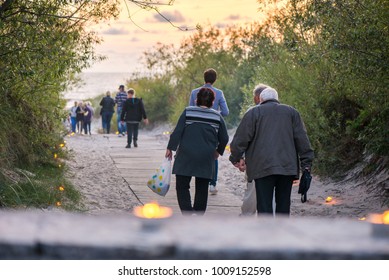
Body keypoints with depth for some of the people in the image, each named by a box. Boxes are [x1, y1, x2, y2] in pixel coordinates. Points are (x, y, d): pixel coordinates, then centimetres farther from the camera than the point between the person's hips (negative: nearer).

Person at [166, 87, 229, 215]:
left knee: (182, 186, 2)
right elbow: (224, 138, 6)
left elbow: (177, 132, -7)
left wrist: (170, 148, 1)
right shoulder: (217, 116, 3)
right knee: (202, 189, 12)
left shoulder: (188, 112, -4)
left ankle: (187, 214, -13)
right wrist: (218, 151, 23)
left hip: (186, 157, -2)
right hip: (206, 159, 2)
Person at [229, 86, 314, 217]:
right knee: (283, 205, 10)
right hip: (288, 167, 3)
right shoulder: (291, 112, 15)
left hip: (263, 167, -3)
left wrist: (236, 159, 15)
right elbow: (302, 139, 10)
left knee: (264, 207, -3)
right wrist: (307, 164, 10)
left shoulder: (253, 113, 6)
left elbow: (240, 139, 3)